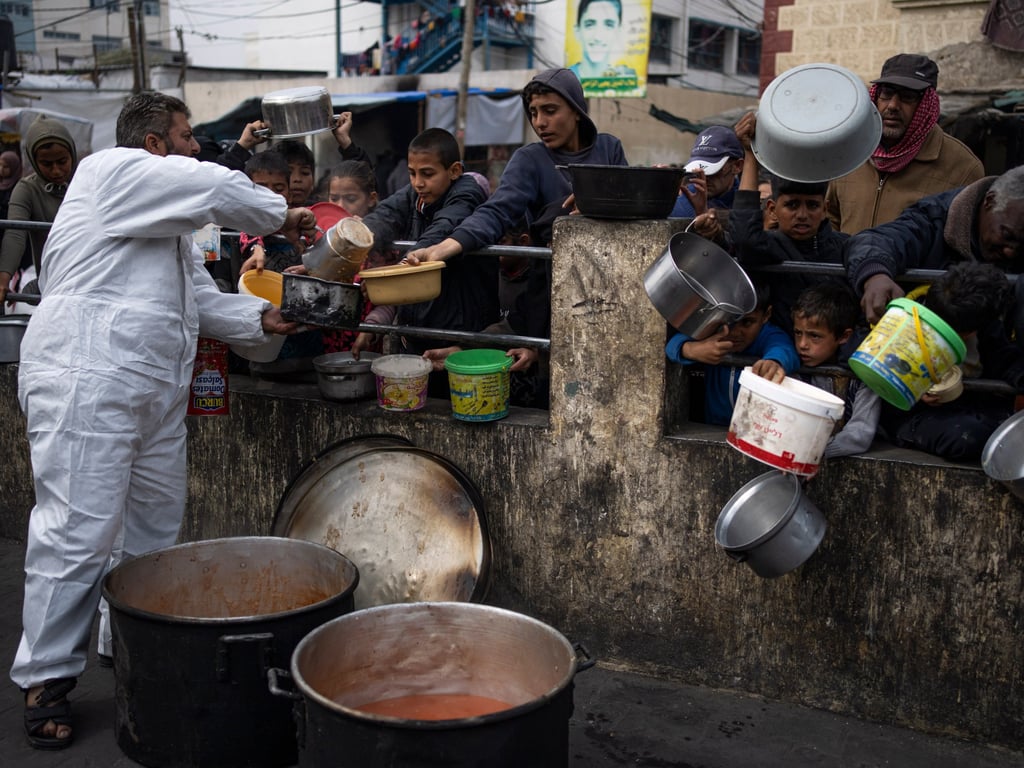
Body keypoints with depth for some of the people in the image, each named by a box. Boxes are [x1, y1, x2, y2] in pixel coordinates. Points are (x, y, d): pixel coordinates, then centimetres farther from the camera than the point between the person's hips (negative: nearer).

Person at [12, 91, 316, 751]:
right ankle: (45, 679, 3)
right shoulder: (114, 171, -4)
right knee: (80, 533, -8)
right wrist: (282, 215, 4)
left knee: (154, 528, 12)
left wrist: (261, 319, 8)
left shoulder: (166, 216, 26)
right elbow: (220, 190, -11)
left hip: (155, 392, 10)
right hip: (88, 382, -10)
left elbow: (199, 296, 22)